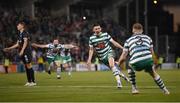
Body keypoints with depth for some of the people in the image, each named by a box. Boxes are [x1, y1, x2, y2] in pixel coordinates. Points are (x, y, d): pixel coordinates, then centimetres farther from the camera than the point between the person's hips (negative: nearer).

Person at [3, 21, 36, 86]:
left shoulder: (25, 33, -8)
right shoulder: (20, 34, 19)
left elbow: (25, 42, -19)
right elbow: (17, 44, 23)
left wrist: (22, 50, -28)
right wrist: (8, 49, 23)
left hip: (27, 51, -9)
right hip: (22, 52, 9)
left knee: (29, 66, -10)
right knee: (26, 66, 8)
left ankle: (33, 81, -10)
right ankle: (29, 81, 11)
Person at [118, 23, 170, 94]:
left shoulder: (128, 41, 19)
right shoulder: (148, 38, 24)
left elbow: (123, 57, 16)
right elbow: (152, 53, 24)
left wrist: (118, 64, 34)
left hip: (136, 64, -1)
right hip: (148, 61, 1)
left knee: (130, 67, 33)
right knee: (153, 73, 30)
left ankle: (134, 88, 28)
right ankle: (165, 90, 34)